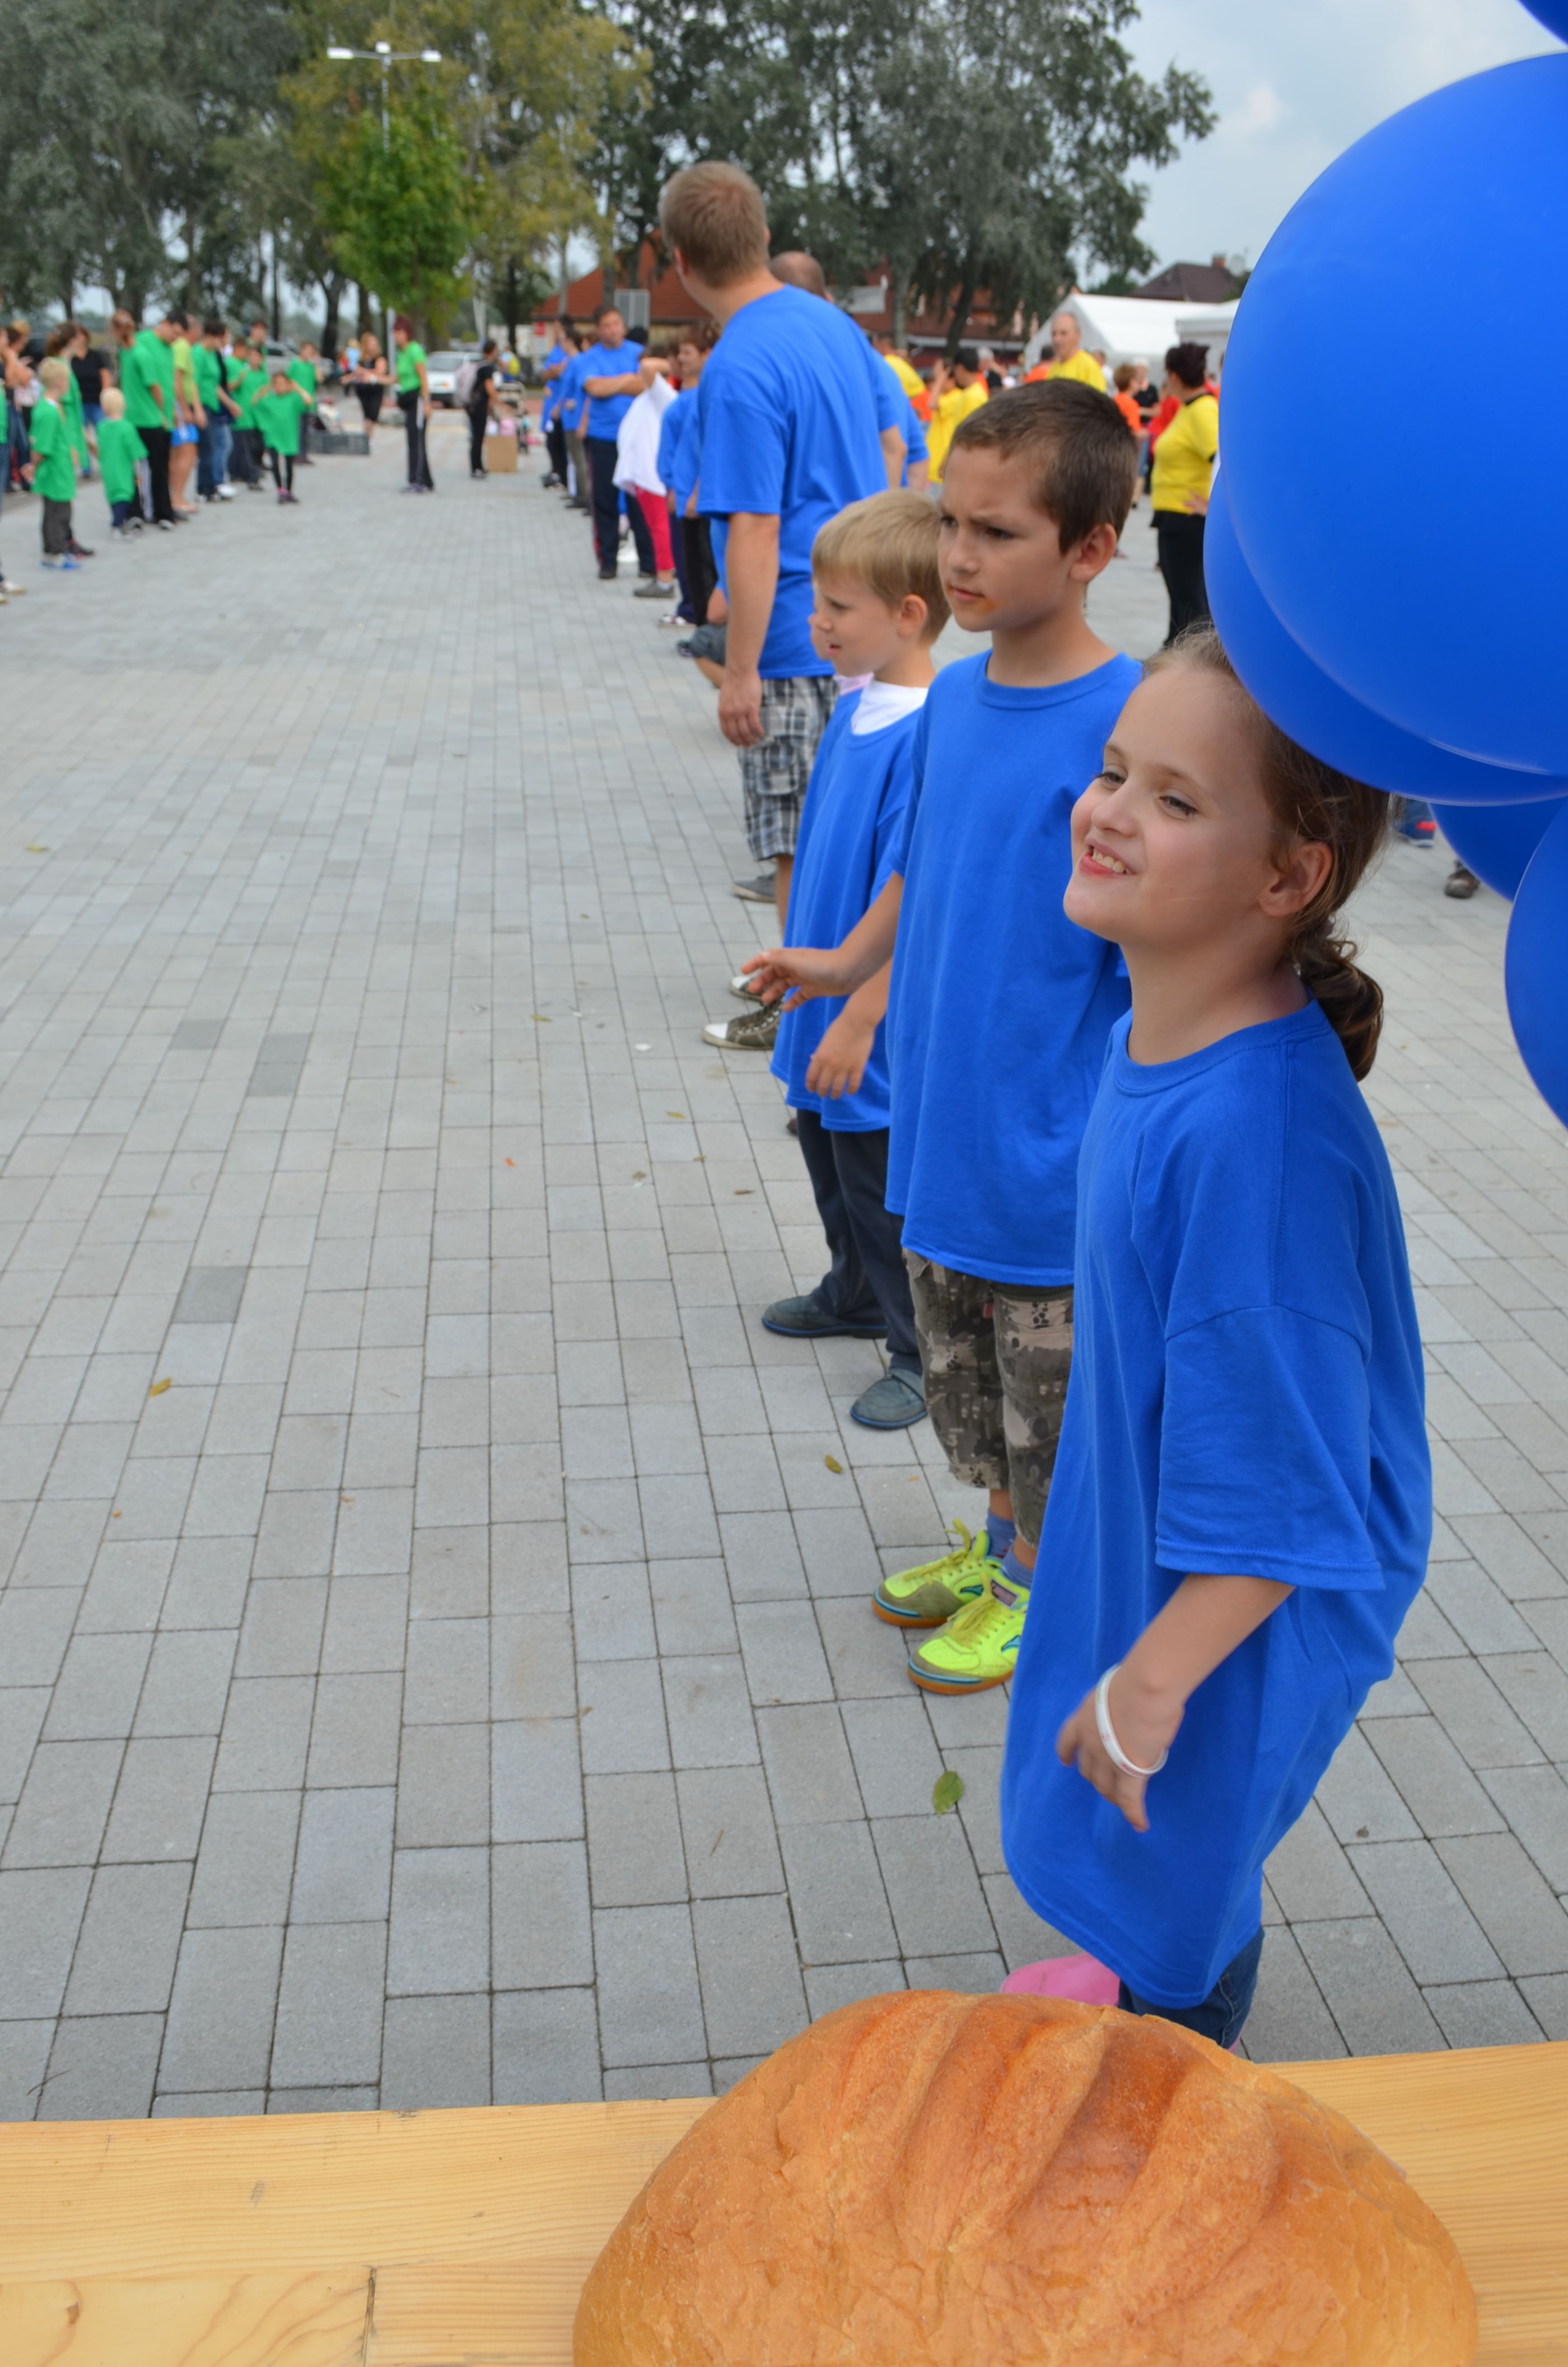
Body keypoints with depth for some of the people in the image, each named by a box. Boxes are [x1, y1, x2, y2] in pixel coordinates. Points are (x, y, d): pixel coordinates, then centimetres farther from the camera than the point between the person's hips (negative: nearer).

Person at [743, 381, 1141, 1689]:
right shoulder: (953, 696, 1)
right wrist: (846, 965, 12)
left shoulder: (1125, 726, -21)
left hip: (1050, 1152, -7)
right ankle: (1000, 1541, 46)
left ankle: (1037, 1584, 36)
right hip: (940, 1127, 7)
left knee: (1048, 1397, 13)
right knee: (965, 1376, 24)